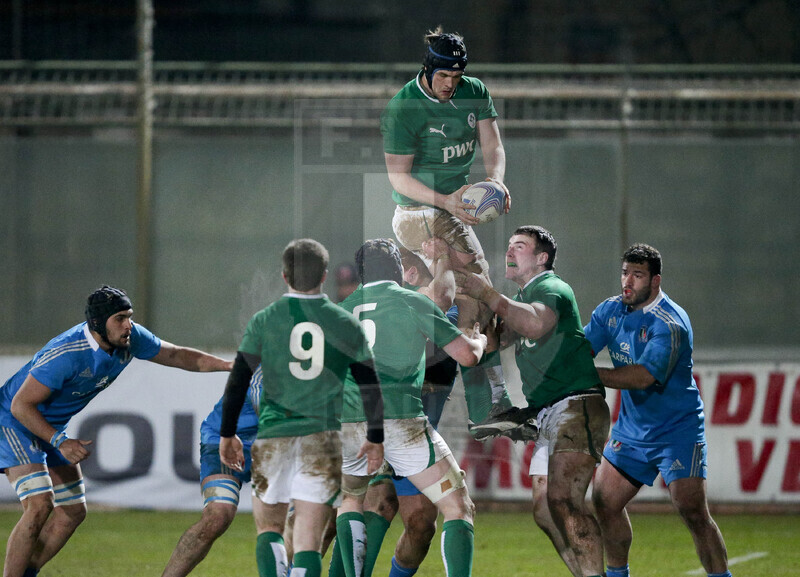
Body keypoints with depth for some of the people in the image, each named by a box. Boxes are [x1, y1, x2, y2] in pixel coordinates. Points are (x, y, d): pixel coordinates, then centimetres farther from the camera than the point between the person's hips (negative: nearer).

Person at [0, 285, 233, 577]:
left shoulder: (130, 339, -12)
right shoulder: (65, 354, -34)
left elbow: (176, 355, 4)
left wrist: (227, 365, -7)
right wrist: (60, 442, -34)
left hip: (53, 427, 9)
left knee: (72, 511, 6)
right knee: (39, 505, -22)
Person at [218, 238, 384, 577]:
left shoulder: (263, 322, 1)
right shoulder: (346, 325, 3)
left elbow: (237, 382, 1)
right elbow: (371, 387, 8)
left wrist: (227, 434, 11)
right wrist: (375, 438, 20)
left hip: (273, 435, 0)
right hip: (322, 435, 0)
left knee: (271, 527, 15)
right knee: (308, 540, -3)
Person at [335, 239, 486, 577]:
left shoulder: (342, 309, 16)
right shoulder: (413, 302, 4)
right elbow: (466, 355, 2)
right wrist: (479, 339, 25)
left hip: (348, 423, 4)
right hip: (401, 420, -4)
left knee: (351, 500, 31)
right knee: (457, 507, 2)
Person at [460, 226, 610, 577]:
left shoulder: (551, 288, -7)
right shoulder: (523, 297, 24)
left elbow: (535, 324, -29)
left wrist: (487, 294, -23)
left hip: (576, 406, -10)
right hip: (547, 413, 10)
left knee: (563, 500, -24)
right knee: (544, 511, 5)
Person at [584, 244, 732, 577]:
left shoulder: (669, 324, -22)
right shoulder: (611, 311, 3)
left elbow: (644, 376, -31)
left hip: (678, 430, -7)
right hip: (632, 430, 7)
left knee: (693, 512, -16)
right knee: (604, 503, 5)